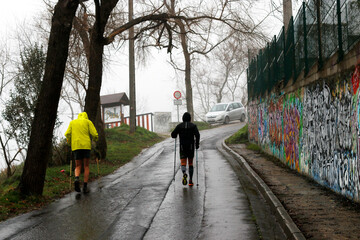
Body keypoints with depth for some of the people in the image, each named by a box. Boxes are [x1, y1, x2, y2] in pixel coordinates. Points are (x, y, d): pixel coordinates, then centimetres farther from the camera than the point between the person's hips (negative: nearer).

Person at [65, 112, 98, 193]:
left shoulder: (72, 122, 18)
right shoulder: (88, 122, 11)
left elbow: (67, 134, 6)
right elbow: (94, 134, 0)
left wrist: (70, 143, 22)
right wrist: (95, 140, 21)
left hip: (76, 147, 2)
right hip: (86, 146, -2)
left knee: (78, 166, 9)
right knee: (86, 166, 9)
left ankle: (77, 179, -23)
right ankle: (85, 186, 1)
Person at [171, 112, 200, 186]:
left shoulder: (179, 126, 3)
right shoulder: (193, 126, 1)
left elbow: (173, 135, -5)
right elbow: (197, 135, -13)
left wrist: (176, 135, 18)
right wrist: (197, 144, -5)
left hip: (182, 147, 0)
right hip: (191, 147, 0)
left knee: (183, 163, -2)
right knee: (190, 163, 13)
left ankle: (184, 173, -35)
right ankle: (190, 181, 10)